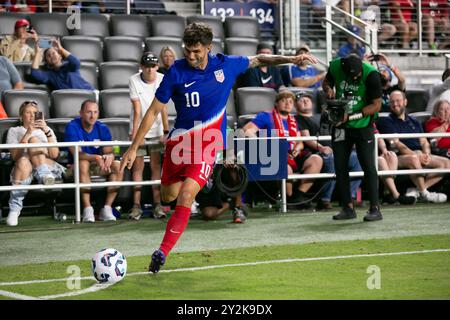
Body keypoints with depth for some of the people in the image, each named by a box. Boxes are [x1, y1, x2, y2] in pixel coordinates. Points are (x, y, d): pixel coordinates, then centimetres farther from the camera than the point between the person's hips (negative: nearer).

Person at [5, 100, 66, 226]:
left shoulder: (47, 130, 26)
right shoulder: (14, 131, 21)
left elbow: (54, 154, 6)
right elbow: (15, 156, 1)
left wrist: (47, 131, -7)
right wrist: (27, 134, -9)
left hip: (49, 167, 1)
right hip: (25, 169, -1)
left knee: (34, 139, -23)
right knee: (23, 161, -39)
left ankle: (44, 175, -41)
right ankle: (14, 210, -36)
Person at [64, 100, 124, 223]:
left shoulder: (102, 128, 0)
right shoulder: (72, 127, -13)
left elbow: (109, 152, -6)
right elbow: (77, 153, -24)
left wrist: (109, 157, -32)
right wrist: (97, 158, -39)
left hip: (98, 167, 4)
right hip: (76, 167, -4)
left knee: (117, 166, -21)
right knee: (84, 163, -37)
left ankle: (107, 208, -22)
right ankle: (87, 209, -38)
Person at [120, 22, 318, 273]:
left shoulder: (226, 65, -6)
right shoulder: (177, 72, -11)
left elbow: (257, 60, 15)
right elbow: (154, 111, -5)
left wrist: (290, 59, 5)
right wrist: (134, 148, -7)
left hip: (208, 143, -2)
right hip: (179, 140, 2)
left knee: (186, 196, -20)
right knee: (168, 196, 15)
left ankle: (163, 252, -20)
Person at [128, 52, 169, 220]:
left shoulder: (162, 80, -8)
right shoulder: (134, 81, -11)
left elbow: (163, 108, -12)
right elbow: (137, 110, -15)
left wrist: (166, 132, -18)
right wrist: (134, 133, -20)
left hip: (156, 131, 1)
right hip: (138, 130, -1)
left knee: (156, 166, 1)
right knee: (138, 166, 1)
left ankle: (157, 204, 3)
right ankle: (136, 205, 3)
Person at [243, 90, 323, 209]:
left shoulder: (293, 121, 24)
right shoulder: (267, 116, 4)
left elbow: (300, 142, 23)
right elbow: (247, 130, -8)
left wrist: (297, 148, -3)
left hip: (293, 156, 7)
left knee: (316, 160, -16)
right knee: (286, 168, -38)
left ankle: (299, 194, -14)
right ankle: (290, 198, -11)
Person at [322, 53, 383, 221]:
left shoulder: (371, 75, -21)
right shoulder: (335, 66, -10)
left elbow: (376, 105, -18)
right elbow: (327, 82, 12)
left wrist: (351, 117, -24)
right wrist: (328, 89, -12)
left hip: (363, 126, -4)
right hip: (340, 125, 4)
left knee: (368, 166, -7)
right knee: (340, 166, 4)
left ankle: (375, 208, -3)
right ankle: (348, 208, 13)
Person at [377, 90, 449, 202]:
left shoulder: (414, 122, 22)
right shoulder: (387, 122, 2)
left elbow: (424, 142, 16)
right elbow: (396, 144, -10)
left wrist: (427, 154, -8)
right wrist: (416, 155, -20)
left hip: (420, 156, 7)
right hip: (400, 157, -7)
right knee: (413, 159, -39)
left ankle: (417, 190, -16)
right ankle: (424, 193, -20)